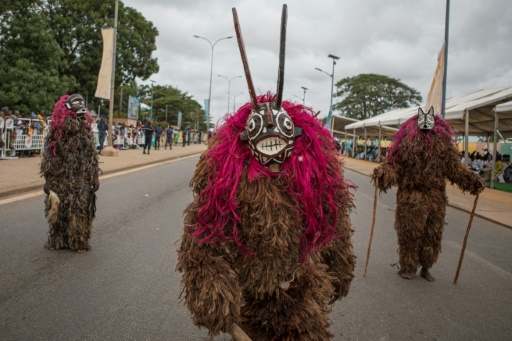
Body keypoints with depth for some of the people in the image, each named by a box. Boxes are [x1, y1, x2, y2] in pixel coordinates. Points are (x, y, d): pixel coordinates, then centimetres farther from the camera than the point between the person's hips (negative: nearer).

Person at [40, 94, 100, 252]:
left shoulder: (86, 127, 7)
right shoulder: (58, 128, -4)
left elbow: (92, 154, 9)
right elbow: (49, 154, -3)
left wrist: (95, 176, 6)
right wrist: (48, 179, -6)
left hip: (82, 179, 2)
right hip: (61, 178, -2)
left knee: (81, 209, 4)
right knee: (60, 209, 6)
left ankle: (79, 240, 18)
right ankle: (58, 240, 23)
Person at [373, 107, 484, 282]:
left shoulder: (443, 143, 7)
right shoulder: (406, 142, -2)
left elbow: (454, 168, 5)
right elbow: (393, 164, -8)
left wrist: (472, 179, -6)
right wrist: (382, 173, -26)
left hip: (435, 199, 3)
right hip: (409, 198, -3)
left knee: (433, 235, 10)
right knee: (409, 234, 3)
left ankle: (426, 267, 28)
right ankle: (407, 267, 21)